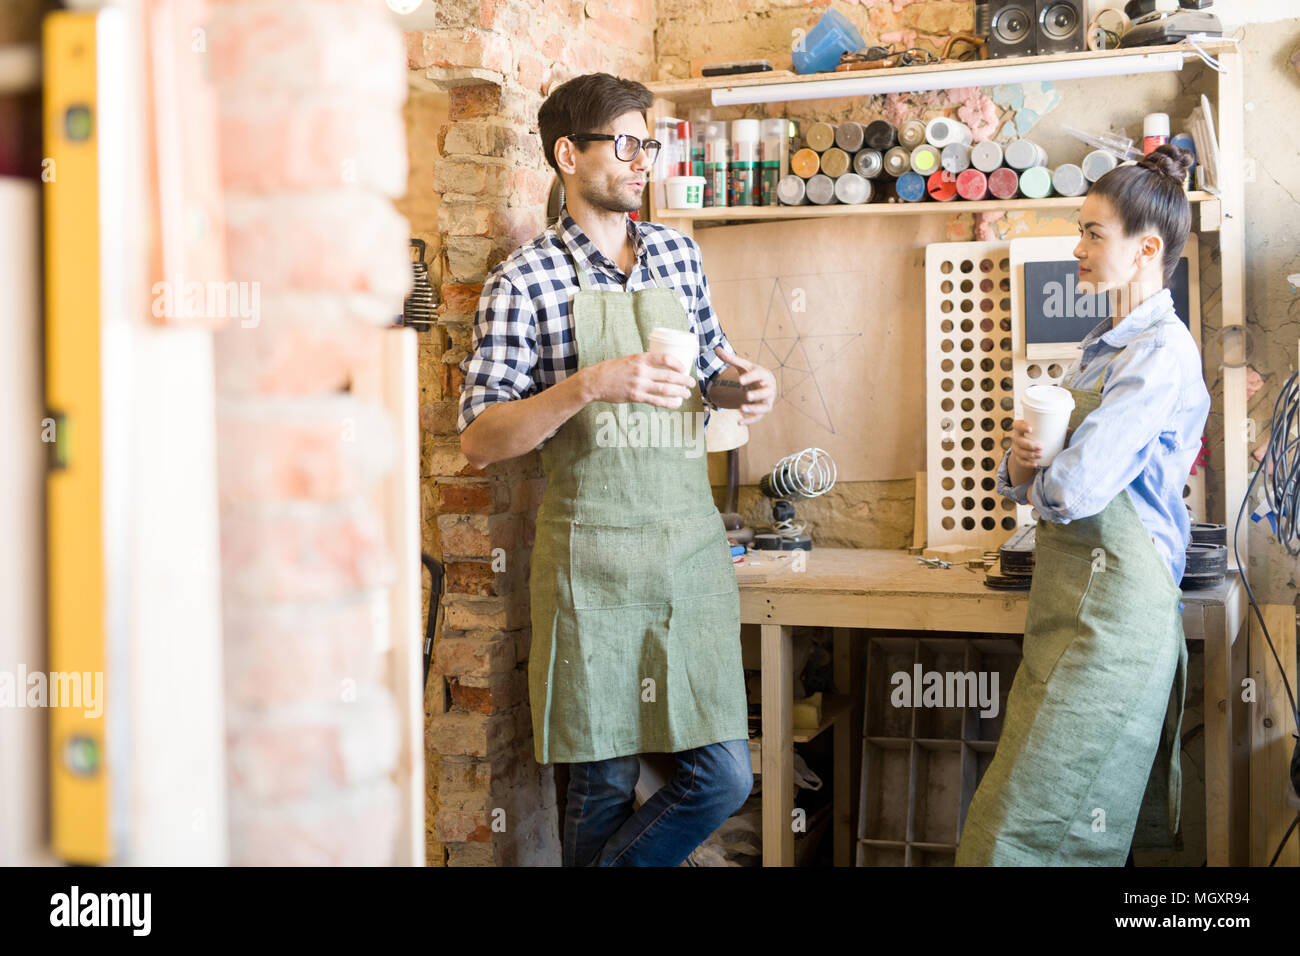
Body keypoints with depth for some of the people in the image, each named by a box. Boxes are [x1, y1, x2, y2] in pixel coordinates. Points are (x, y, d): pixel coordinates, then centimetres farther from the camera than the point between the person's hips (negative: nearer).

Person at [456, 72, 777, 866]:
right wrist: (590, 385, -21)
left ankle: (612, 865, 24)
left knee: (724, 775, 2)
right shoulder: (524, 282, -5)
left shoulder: (677, 252, 11)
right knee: (607, 781, 4)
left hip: (693, 544, 5)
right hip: (594, 555, -4)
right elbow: (480, 442, -9)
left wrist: (745, 384, 0)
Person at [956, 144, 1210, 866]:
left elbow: (1075, 487, -23)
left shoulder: (1161, 354, -14)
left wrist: (1038, 481, 0)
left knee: (1020, 831, -7)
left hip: (1113, 609, -9)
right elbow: (1029, 479, 17)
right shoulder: (1104, 347, 16)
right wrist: (1021, 463, -7)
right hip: (1068, 600, 9)